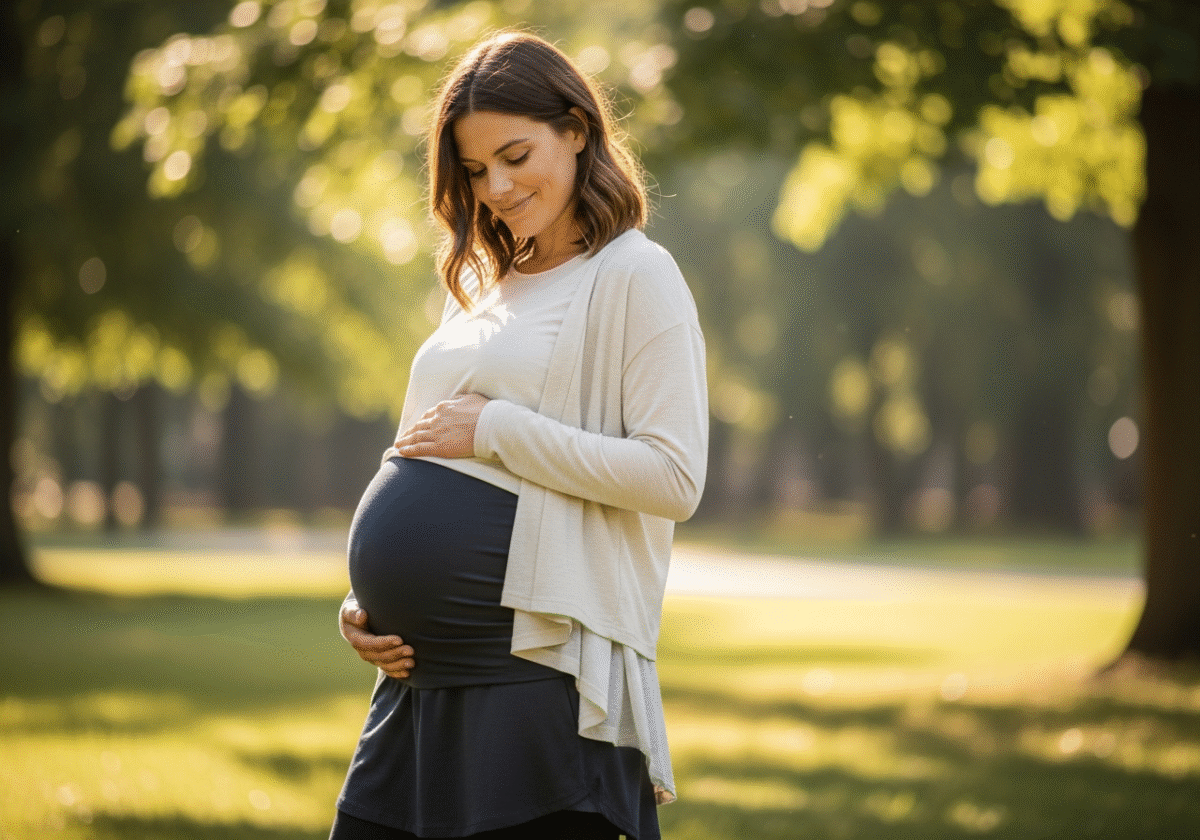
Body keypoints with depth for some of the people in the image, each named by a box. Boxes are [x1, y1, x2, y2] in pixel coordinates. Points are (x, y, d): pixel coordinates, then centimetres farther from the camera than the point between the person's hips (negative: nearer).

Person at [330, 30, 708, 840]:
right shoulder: (483, 288, 19)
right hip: (422, 675, 8)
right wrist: (369, 599, 8)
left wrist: (495, 430, -13)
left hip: (545, 677, -8)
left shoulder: (635, 276, -4)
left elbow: (674, 477, -14)